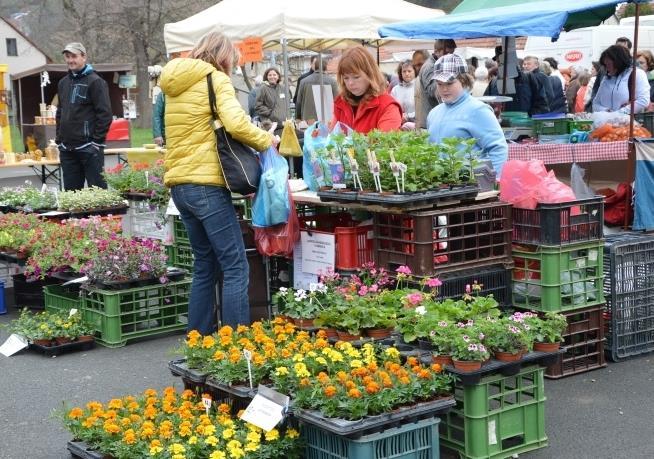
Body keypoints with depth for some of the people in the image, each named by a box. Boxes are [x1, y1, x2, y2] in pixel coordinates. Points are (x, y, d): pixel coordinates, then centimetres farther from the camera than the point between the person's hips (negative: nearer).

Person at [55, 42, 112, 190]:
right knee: (70, 190, 9)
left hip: (89, 148, -7)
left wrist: (97, 141, -13)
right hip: (67, 149, 7)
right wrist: (59, 139, 14)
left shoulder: (95, 82, -6)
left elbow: (105, 113, -10)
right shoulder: (63, 83, 15)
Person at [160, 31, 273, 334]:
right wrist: (265, 141, -5)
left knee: (205, 266, 17)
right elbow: (236, 123, -20)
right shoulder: (215, 79, -4)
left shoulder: (174, 84, 18)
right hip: (206, 184, -8)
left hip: (178, 184, 8)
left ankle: (199, 339, 19)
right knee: (236, 268, -6)